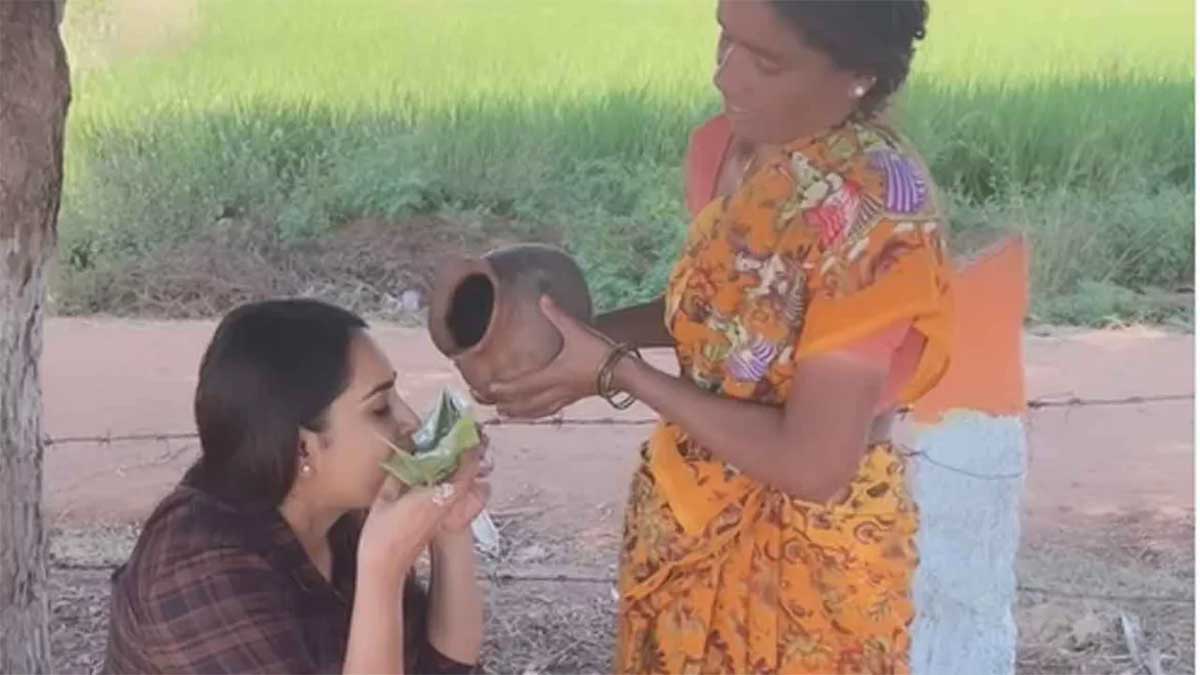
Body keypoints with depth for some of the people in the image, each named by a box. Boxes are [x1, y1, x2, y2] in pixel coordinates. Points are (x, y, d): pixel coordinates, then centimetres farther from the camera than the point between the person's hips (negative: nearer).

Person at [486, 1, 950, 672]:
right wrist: (591, 331, -8)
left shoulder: (878, 199, -28)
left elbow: (814, 464, -28)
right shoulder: (730, 145, -6)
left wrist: (613, 372, -24)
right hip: (692, 517, 6)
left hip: (806, 550, -6)